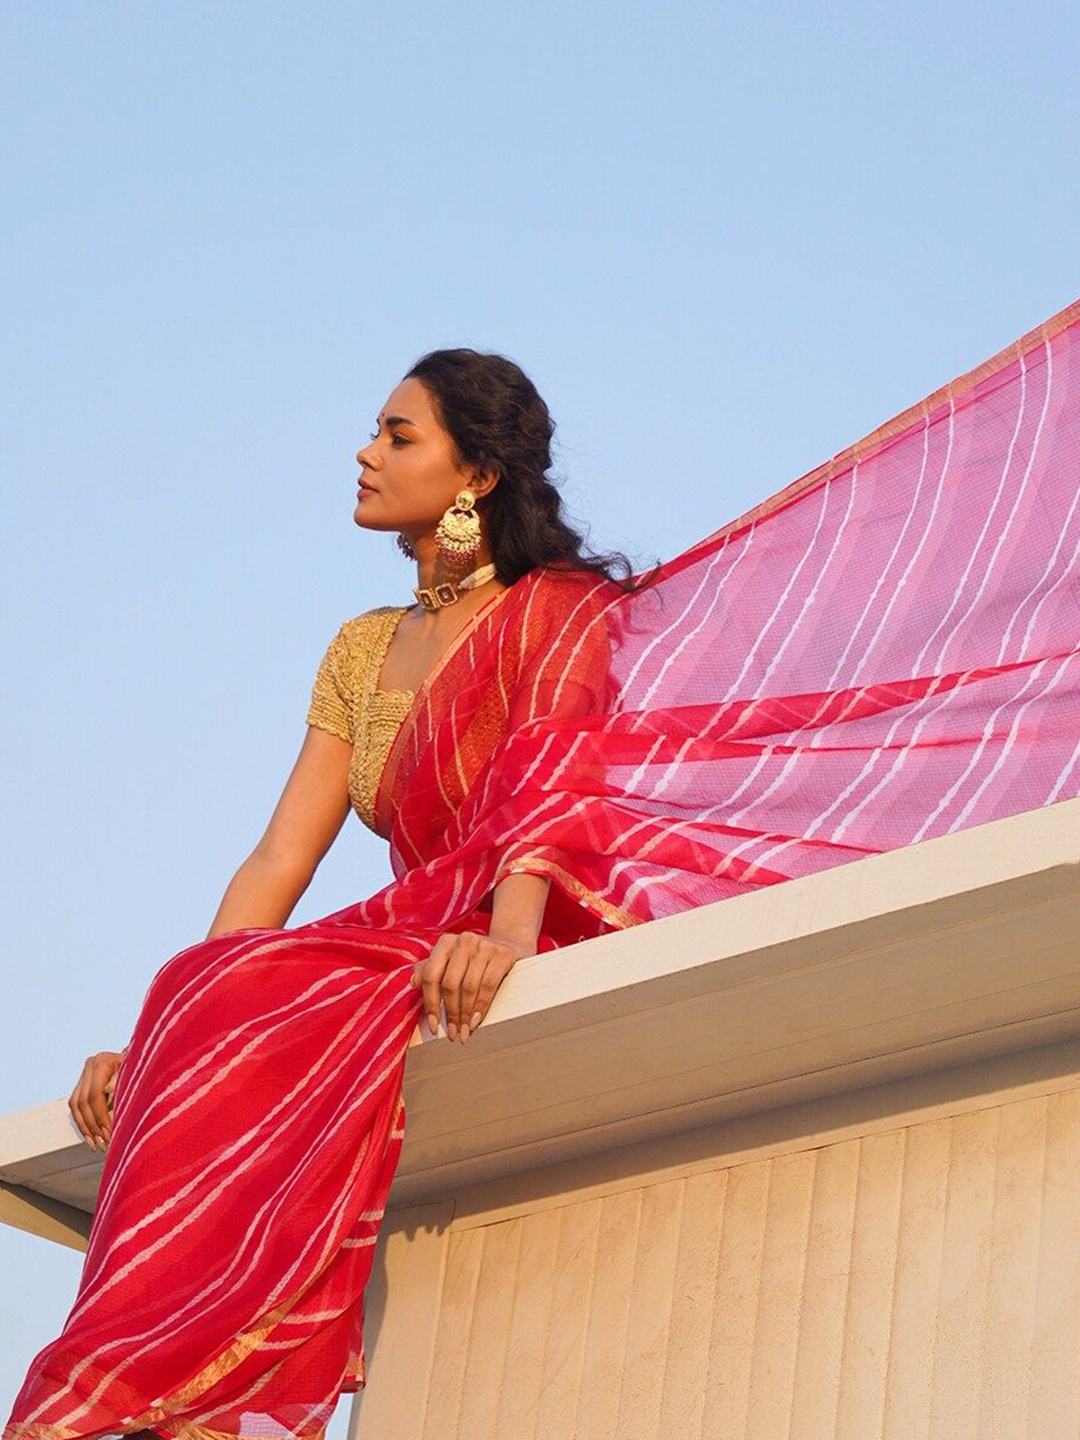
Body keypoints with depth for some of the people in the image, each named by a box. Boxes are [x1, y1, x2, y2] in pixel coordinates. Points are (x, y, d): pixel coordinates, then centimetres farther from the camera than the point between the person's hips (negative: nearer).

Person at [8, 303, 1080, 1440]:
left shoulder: (551, 613, 3)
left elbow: (551, 791, -18)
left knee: (276, 1021, -32)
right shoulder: (361, 652, 22)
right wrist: (161, 1030, -2)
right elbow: (278, 862, 12)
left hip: (528, 959, -6)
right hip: (405, 952, 6)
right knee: (216, 1013, -26)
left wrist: (506, 936, -39)